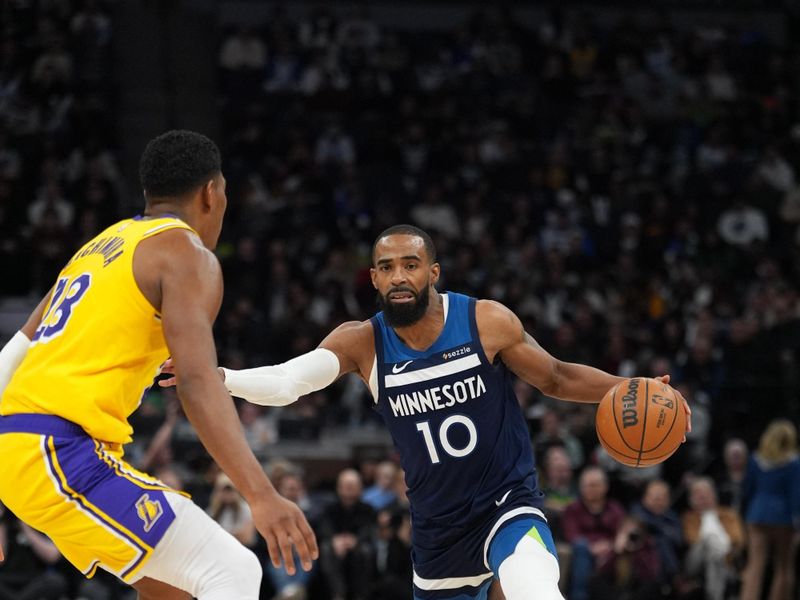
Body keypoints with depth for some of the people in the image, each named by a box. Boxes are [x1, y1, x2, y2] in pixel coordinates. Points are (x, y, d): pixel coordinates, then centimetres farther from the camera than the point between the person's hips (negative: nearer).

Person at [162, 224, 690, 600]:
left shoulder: (487, 322, -12)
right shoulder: (362, 343, -8)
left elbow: (556, 378, 3)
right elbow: (285, 383, -22)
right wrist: (217, 376, -40)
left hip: (507, 505, -3)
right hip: (438, 527, 3)